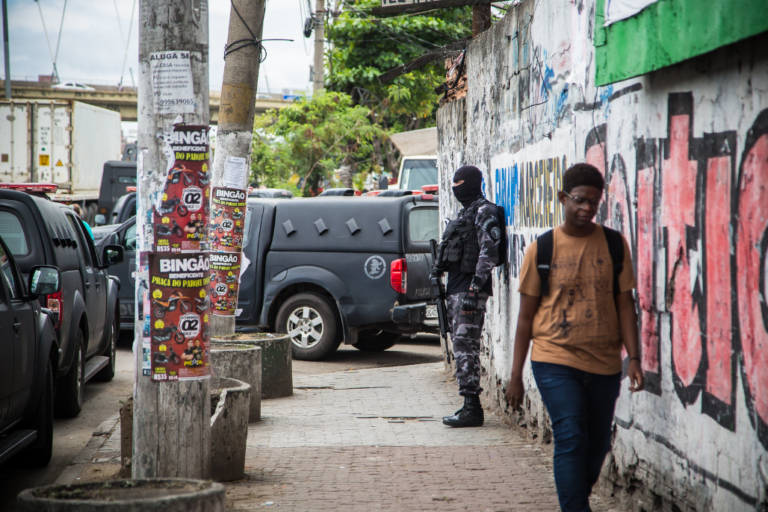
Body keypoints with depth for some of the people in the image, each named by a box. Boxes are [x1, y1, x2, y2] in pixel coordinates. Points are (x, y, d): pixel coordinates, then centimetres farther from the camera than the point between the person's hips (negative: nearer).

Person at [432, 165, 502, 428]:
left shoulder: (484, 211, -9)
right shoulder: (466, 212, 21)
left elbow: (489, 251, -19)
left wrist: (474, 288, -24)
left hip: (470, 289, -10)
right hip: (456, 287, 10)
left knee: (465, 346, -13)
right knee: (461, 346, 10)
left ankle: (472, 408, -13)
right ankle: (470, 406, 13)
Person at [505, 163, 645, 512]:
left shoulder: (614, 244, 3)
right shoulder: (541, 249, -2)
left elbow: (624, 304, 6)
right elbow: (526, 315, 3)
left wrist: (634, 358, -3)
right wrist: (515, 374, 2)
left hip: (604, 364, 3)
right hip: (555, 361, -3)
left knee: (597, 444, 11)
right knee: (571, 438, -15)